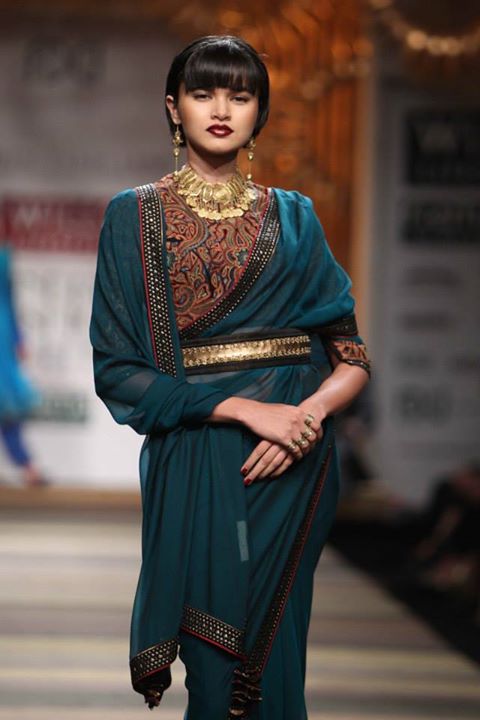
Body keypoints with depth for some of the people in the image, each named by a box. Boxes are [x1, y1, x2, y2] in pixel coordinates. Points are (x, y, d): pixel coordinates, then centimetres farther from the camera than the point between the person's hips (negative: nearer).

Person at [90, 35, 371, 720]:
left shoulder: (292, 217, 9)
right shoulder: (133, 216, 2)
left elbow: (352, 359, 8)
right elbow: (116, 371, -5)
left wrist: (311, 414, -14)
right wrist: (244, 407, -15)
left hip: (294, 464, 2)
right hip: (194, 467, -2)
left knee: (275, 659, 5)